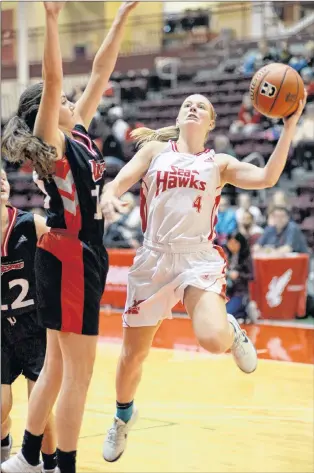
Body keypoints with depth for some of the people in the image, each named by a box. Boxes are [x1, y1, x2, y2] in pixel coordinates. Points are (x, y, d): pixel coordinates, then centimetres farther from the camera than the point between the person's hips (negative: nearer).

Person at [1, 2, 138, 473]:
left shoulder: (79, 135, 11)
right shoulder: (51, 142, -9)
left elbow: (101, 73, 14)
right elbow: (52, 80, -23)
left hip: (85, 255, 9)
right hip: (66, 257, -9)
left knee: (58, 366, 15)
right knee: (78, 371, -5)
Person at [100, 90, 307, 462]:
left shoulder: (219, 163, 10)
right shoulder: (155, 150, 11)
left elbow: (267, 178, -2)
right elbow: (118, 182, 1)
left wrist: (289, 126, -6)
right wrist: (109, 194, -24)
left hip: (199, 258, -1)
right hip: (154, 258, 1)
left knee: (213, 339, -28)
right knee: (133, 354, 9)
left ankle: (232, 331, 11)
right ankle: (124, 415, 39)